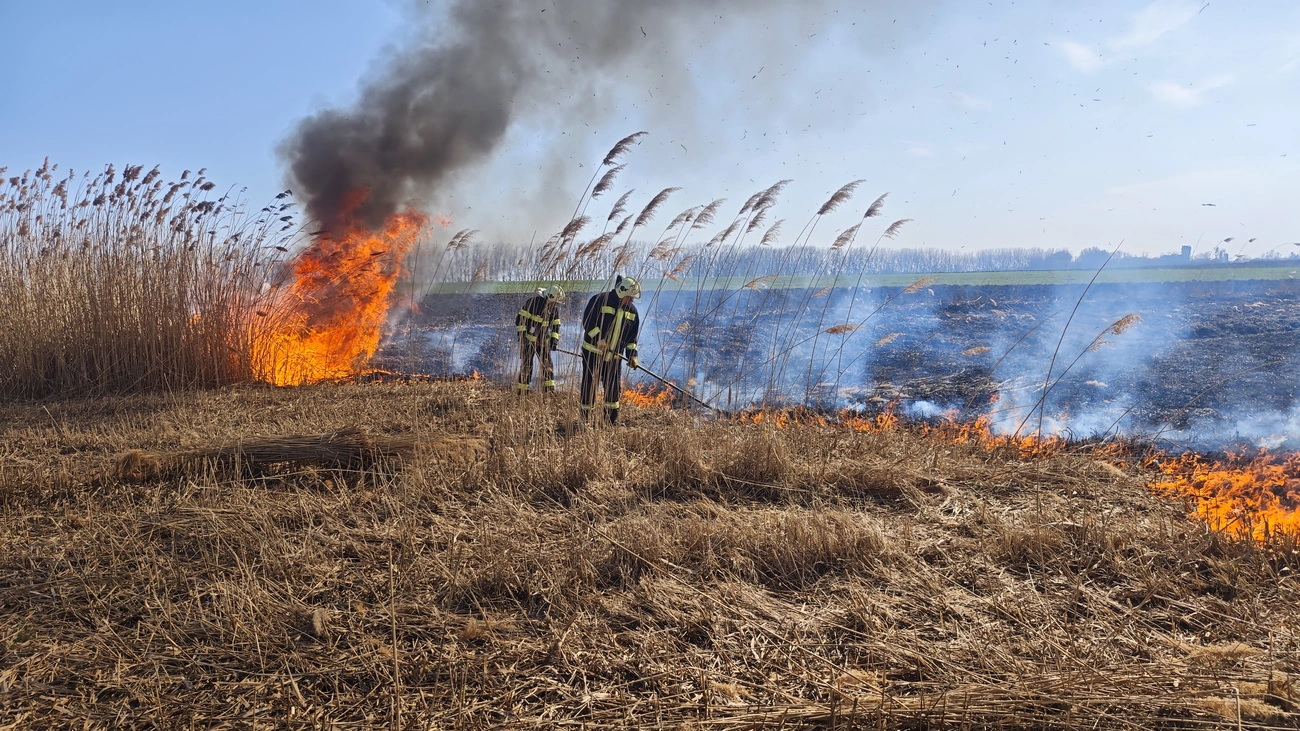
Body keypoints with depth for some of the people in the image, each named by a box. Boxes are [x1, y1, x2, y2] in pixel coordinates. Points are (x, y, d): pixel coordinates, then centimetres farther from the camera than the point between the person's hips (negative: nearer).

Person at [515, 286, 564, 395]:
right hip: (528, 339, -5)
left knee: (547, 365, 1)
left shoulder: (555, 308, 2)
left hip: (543, 341, 6)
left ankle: (549, 390, 7)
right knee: (526, 365, -2)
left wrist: (554, 340, -5)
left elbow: (556, 325, 7)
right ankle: (522, 391, 5)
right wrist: (521, 334, -19)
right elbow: (520, 318, -16)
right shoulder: (533, 301, -17)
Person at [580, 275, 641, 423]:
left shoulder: (632, 311, 9)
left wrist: (632, 355, 2)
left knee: (614, 388, 7)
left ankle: (613, 419, 17)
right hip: (593, 352, -5)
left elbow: (632, 336, 13)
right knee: (589, 385, -1)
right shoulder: (600, 300, -10)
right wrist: (599, 338, -23)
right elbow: (587, 321, -14)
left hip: (614, 357, 5)